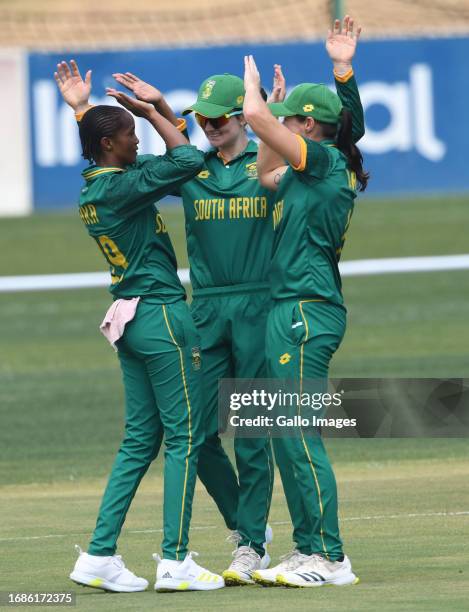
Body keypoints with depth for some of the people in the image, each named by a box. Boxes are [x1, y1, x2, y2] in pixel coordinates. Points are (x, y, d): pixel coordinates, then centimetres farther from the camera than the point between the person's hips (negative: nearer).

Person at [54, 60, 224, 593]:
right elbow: (187, 159, -19)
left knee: (139, 441, 11)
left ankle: (100, 556, 7)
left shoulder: (94, 187, 11)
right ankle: (175, 560, -8)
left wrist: (81, 111, 32)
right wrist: (150, 111, -6)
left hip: (130, 321, 9)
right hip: (161, 316, -9)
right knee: (183, 438, -5)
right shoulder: (121, 188, -15)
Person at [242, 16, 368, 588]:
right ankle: (309, 550, 16)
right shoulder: (312, 171, 16)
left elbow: (255, 115, -15)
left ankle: (331, 559, -12)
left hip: (307, 314, -10)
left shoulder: (324, 160, -10)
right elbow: (264, 176, 32)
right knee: (287, 437, 12)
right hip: (290, 313, 10)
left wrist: (253, 81, 7)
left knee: (300, 436, -11)